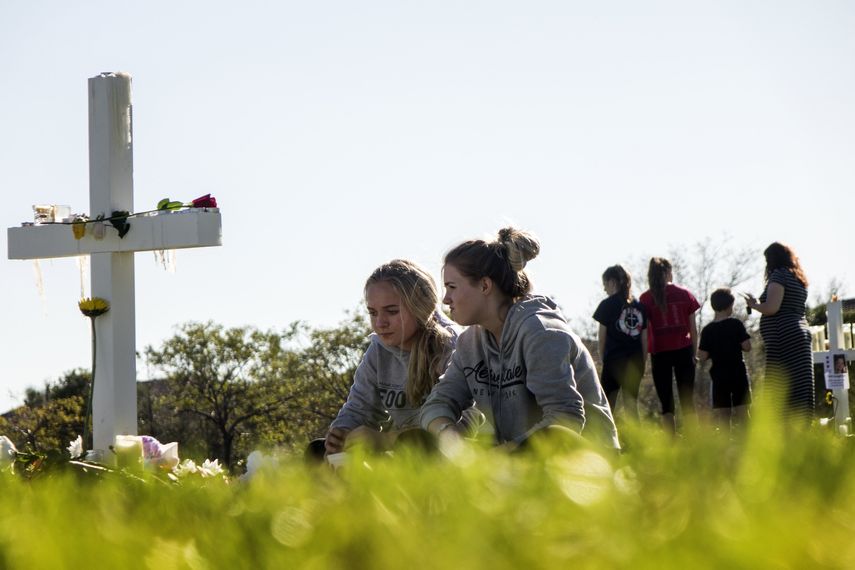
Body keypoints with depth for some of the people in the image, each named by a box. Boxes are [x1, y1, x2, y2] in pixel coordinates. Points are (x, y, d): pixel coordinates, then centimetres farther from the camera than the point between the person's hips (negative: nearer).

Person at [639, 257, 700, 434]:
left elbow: (644, 330, -4)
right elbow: (693, 328, 6)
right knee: (687, 401, 6)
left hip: (659, 352, -1)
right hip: (683, 350, 1)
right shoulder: (684, 294, 5)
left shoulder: (646, 298, -1)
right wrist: (694, 353, 13)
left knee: (666, 404, 2)